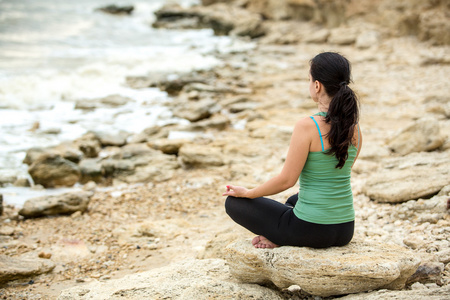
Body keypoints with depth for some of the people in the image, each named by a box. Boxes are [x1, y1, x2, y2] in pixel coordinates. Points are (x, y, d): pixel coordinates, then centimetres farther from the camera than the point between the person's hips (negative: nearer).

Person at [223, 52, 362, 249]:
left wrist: (247, 193, 1)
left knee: (234, 202, 13)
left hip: (310, 230, -6)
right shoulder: (355, 129, 0)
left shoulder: (307, 127, -21)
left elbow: (286, 180, -16)